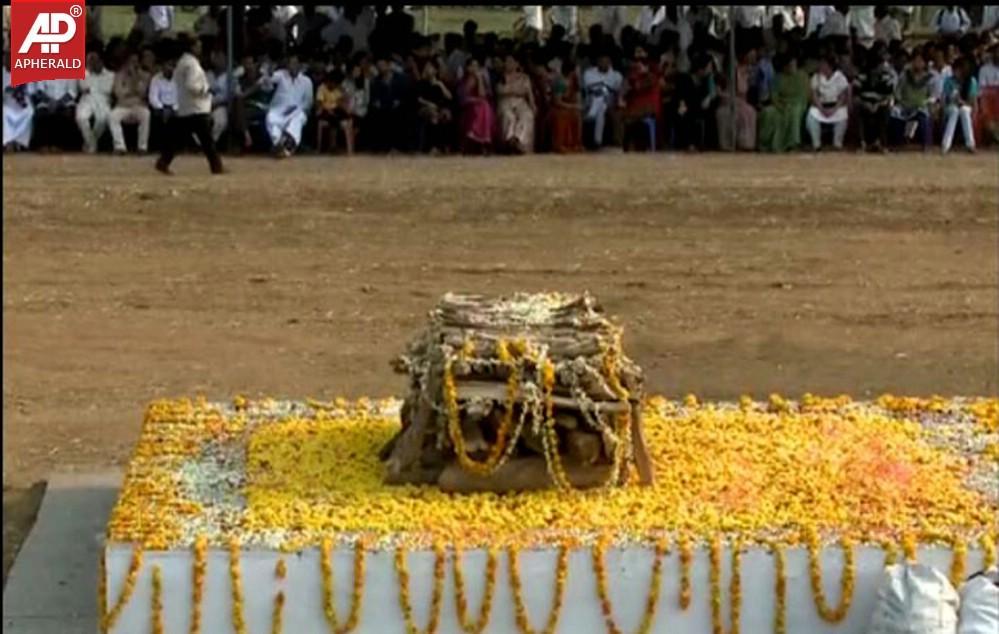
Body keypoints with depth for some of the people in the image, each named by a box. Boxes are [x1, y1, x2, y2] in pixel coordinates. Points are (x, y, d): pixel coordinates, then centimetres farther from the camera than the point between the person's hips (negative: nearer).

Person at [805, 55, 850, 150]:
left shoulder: (840, 77, -7)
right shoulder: (816, 77, -2)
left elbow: (843, 96, -11)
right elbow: (814, 95, -7)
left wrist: (834, 110, -25)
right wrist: (821, 109, -22)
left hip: (836, 105, -1)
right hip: (821, 105, 2)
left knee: (842, 116, -35)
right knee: (811, 115, -31)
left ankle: (837, 143, -16)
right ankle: (816, 143, -18)